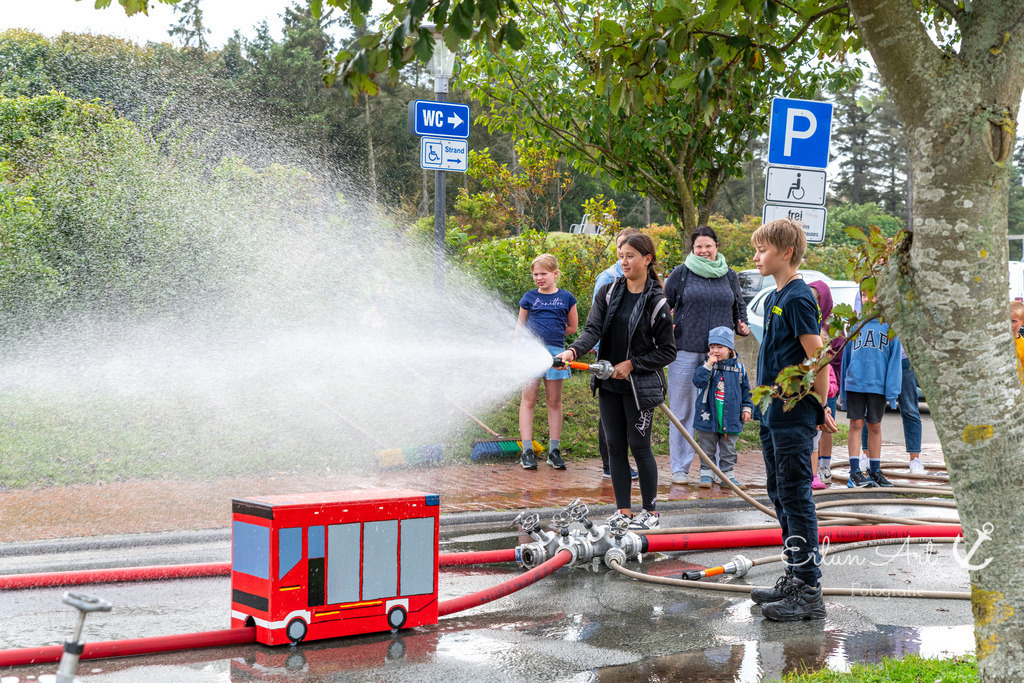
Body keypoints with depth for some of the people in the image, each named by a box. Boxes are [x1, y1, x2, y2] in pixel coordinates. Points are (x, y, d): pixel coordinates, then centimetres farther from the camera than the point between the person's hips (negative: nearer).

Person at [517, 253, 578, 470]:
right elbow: (520, 326, 12)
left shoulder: (566, 298, 5)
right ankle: (527, 451, 0)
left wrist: (553, 334, 5)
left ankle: (554, 450, 11)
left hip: (555, 352, 1)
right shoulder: (529, 297, 5)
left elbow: (572, 326, 13)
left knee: (554, 401, 6)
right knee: (528, 400, -2)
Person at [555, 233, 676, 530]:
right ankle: (623, 510, 18)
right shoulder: (608, 292, 4)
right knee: (615, 447, 8)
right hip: (609, 385, 5)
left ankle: (650, 511, 12)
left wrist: (632, 364, -13)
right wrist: (573, 351, -27)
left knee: (639, 446, -1)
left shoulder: (656, 302, -8)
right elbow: (593, 329, -8)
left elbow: (668, 351, -5)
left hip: (640, 387, -4)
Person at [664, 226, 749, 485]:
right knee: (683, 411, 1)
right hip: (685, 350, -3)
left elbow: (739, 306, 24)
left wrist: (742, 326, 6)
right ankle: (679, 468, 8)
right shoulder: (680, 274, 3)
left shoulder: (729, 276, 13)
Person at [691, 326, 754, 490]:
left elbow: (745, 390, 13)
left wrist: (747, 408, 7)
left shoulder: (739, 368, 4)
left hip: (730, 419, 1)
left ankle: (728, 475, 19)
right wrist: (708, 365, -24)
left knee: (728, 450, 9)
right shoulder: (707, 366, -2)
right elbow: (698, 381, -18)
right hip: (708, 418, -1)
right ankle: (706, 474, 17)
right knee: (707, 449, 7)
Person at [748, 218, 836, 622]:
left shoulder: (798, 298, -15)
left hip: (794, 415, -10)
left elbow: (817, 358, -17)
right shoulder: (775, 298, 14)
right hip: (774, 413, 10)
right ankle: (794, 579, 23)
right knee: (781, 497, 15)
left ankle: (809, 592, -3)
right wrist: (769, 405, 19)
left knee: (797, 498, -7)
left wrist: (819, 410, -11)